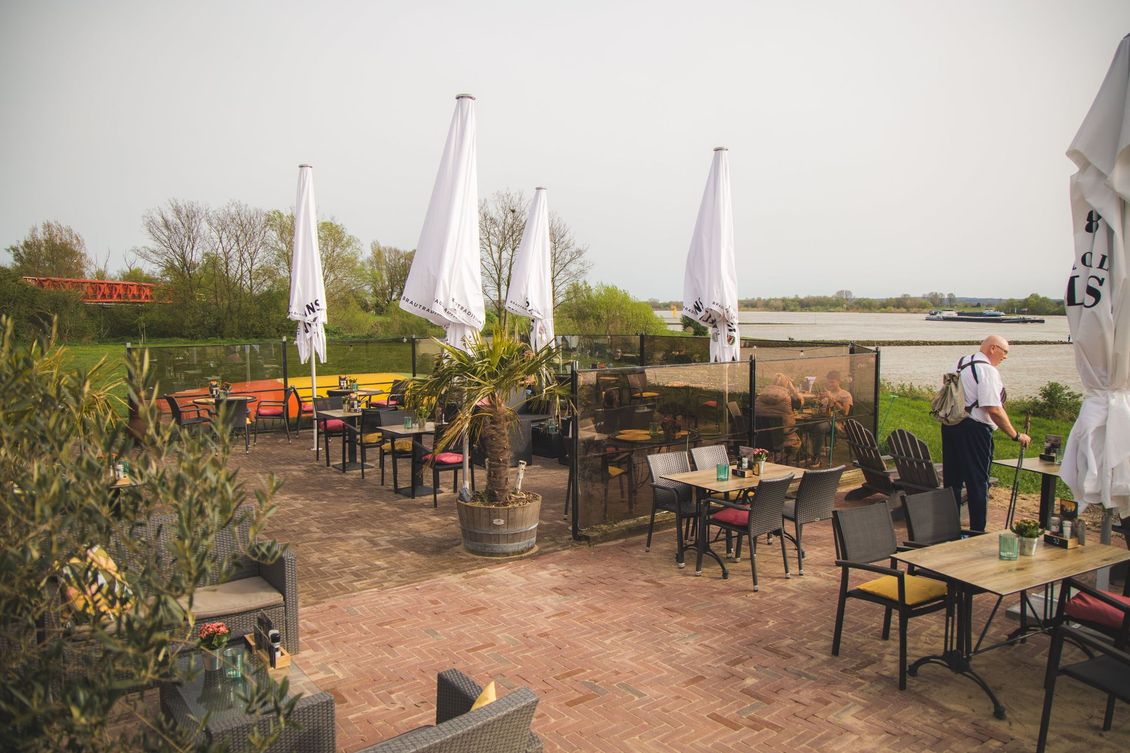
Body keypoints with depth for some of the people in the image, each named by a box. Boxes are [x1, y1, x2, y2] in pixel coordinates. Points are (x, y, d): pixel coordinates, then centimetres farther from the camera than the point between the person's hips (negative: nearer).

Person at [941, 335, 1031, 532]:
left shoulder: (961, 362, 14)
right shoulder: (987, 370, -14)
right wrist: (1016, 435, -14)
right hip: (973, 429, -9)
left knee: (952, 479, 14)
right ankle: (977, 532, 7)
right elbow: (994, 410, -21)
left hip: (950, 425, 9)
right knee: (978, 483, 1)